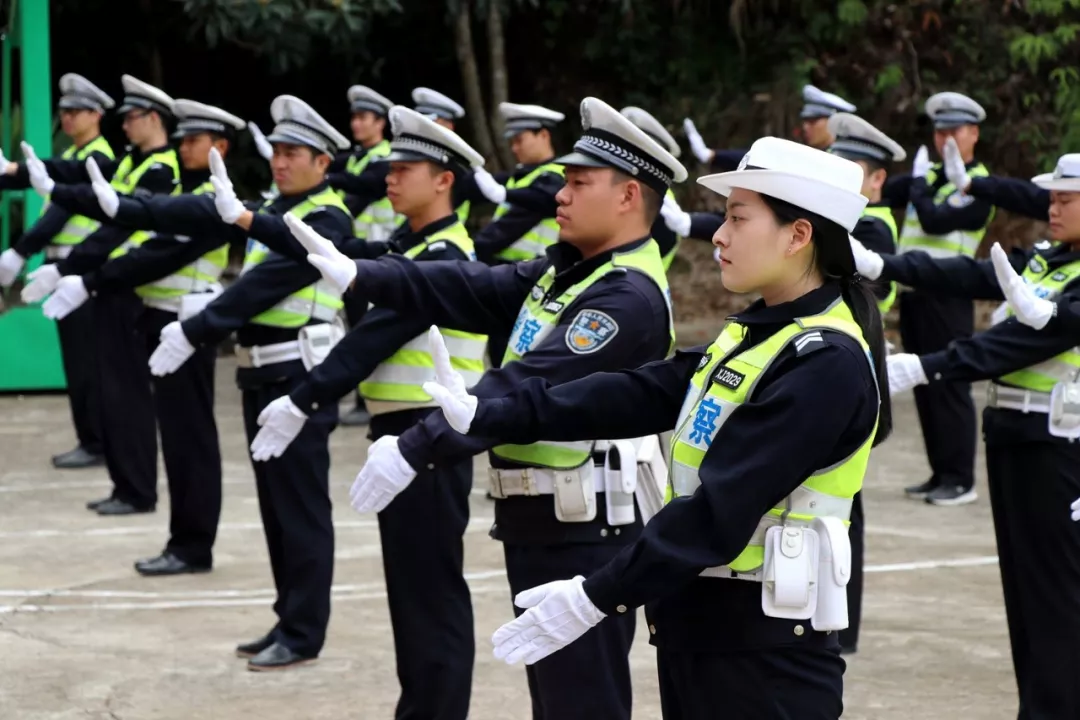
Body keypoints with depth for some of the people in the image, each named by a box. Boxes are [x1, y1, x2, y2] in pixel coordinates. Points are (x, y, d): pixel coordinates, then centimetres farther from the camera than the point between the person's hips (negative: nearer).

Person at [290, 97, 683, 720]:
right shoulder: (566, 269, 12)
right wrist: (360, 275, -6)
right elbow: (471, 291, 6)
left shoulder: (629, 297, -20)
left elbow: (527, 387, -28)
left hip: (583, 533, -10)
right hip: (539, 524, 10)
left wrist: (414, 450, -31)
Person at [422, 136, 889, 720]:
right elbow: (639, 396, 5)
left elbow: (722, 508, -24)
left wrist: (597, 598, -25)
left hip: (763, 650, -9)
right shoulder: (756, 334, 11)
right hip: (701, 622, 9)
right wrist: (488, 416, -2)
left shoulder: (825, 365, -18)